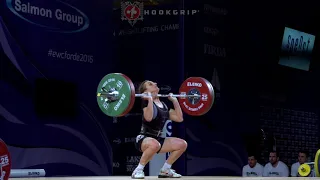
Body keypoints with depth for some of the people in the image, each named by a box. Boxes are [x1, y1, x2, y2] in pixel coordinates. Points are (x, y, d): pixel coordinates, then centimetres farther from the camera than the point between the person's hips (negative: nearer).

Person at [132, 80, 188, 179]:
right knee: (155, 144, -41)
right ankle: (138, 170, -22)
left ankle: (165, 170, 8)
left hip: (158, 139, 8)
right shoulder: (146, 102, -12)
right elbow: (148, 118, -32)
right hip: (143, 139, -8)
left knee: (182, 144, -5)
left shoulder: (164, 104, 11)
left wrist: (175, 100, 12)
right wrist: (150, 99, -27)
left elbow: (179, 118, 9)